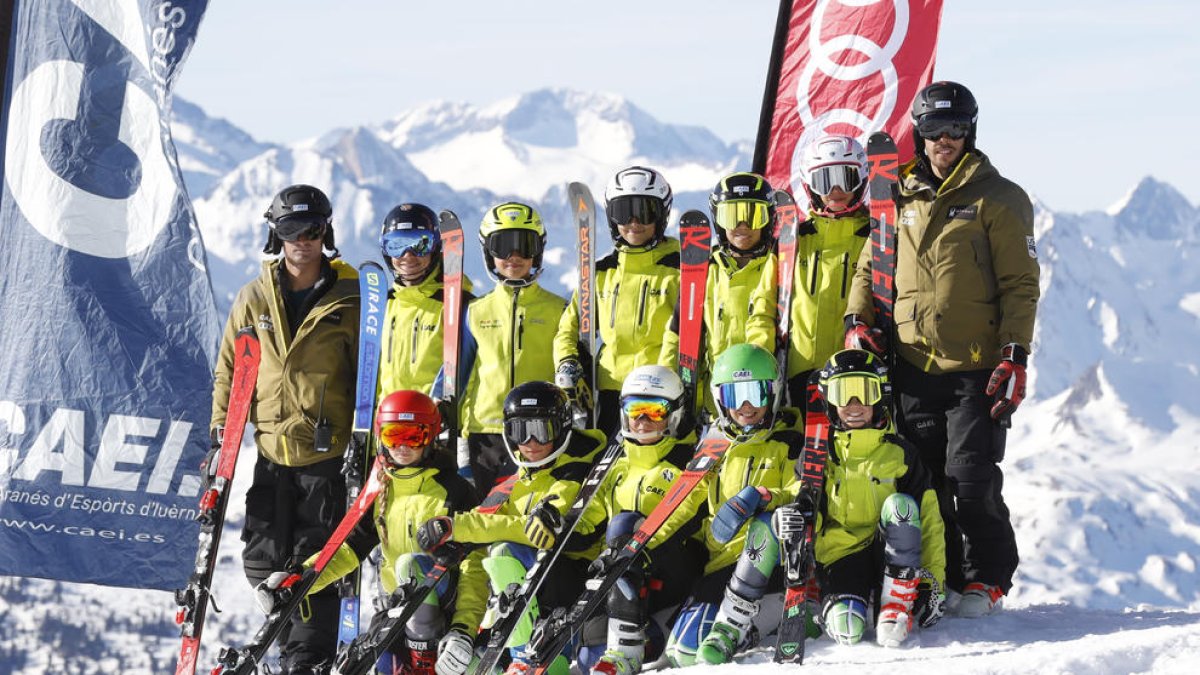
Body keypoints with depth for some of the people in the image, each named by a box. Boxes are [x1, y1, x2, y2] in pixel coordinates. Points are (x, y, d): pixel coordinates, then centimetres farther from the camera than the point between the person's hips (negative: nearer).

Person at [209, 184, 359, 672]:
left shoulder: (350, 300, -1)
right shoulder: (255, 298, 7)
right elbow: (229, 370, 13)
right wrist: (221, 430, 5)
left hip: (328, 453, -3)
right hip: (272, 450, 3)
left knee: (314, 564, -3)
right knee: (263, 561, 3)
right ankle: (298, 633, 24)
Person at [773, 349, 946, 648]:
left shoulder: (899, 454, 7)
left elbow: (929, 522, 6)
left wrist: (932, 583, -5)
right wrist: (789, 518, -21)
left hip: (891, 556, 2)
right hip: (840, 557, -1)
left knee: (900, 505, -30)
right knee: (846, 628, -33)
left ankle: (896, 605, -26)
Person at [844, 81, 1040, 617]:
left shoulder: (998, 200, -2)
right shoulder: (900, 200, 11)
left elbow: (1020, 283, -4)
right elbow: (870, 266, 19)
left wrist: (1015, 355, -12)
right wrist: (858, 321, 2)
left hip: (976, 368, -5)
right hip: (913, 366, 5)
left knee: (970, 480, -6)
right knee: (923, 478, 7)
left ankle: (985, 578, 9)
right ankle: (938, 573, 18)